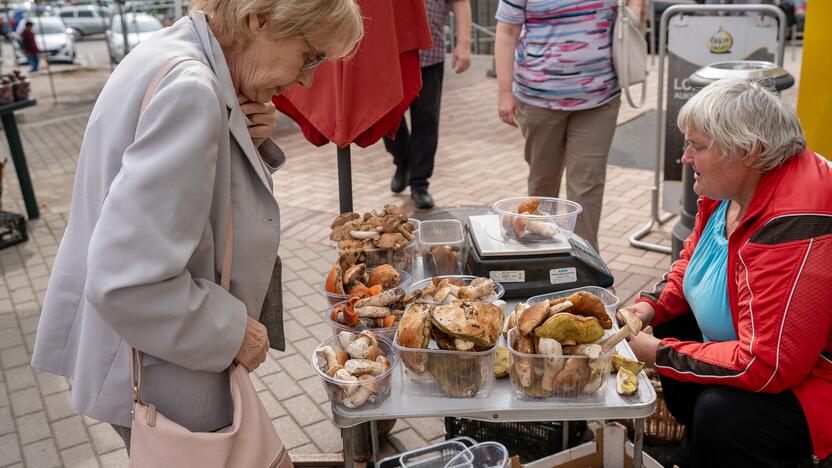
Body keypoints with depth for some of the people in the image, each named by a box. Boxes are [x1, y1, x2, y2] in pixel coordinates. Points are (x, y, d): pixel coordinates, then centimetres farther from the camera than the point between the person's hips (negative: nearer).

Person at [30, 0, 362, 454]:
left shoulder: (173, 54, 1)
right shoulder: (189, 92, -30)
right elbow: (127, 283, -34)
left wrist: (250, 143, -8)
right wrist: (233, 332, -19)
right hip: (159, 382, -9)